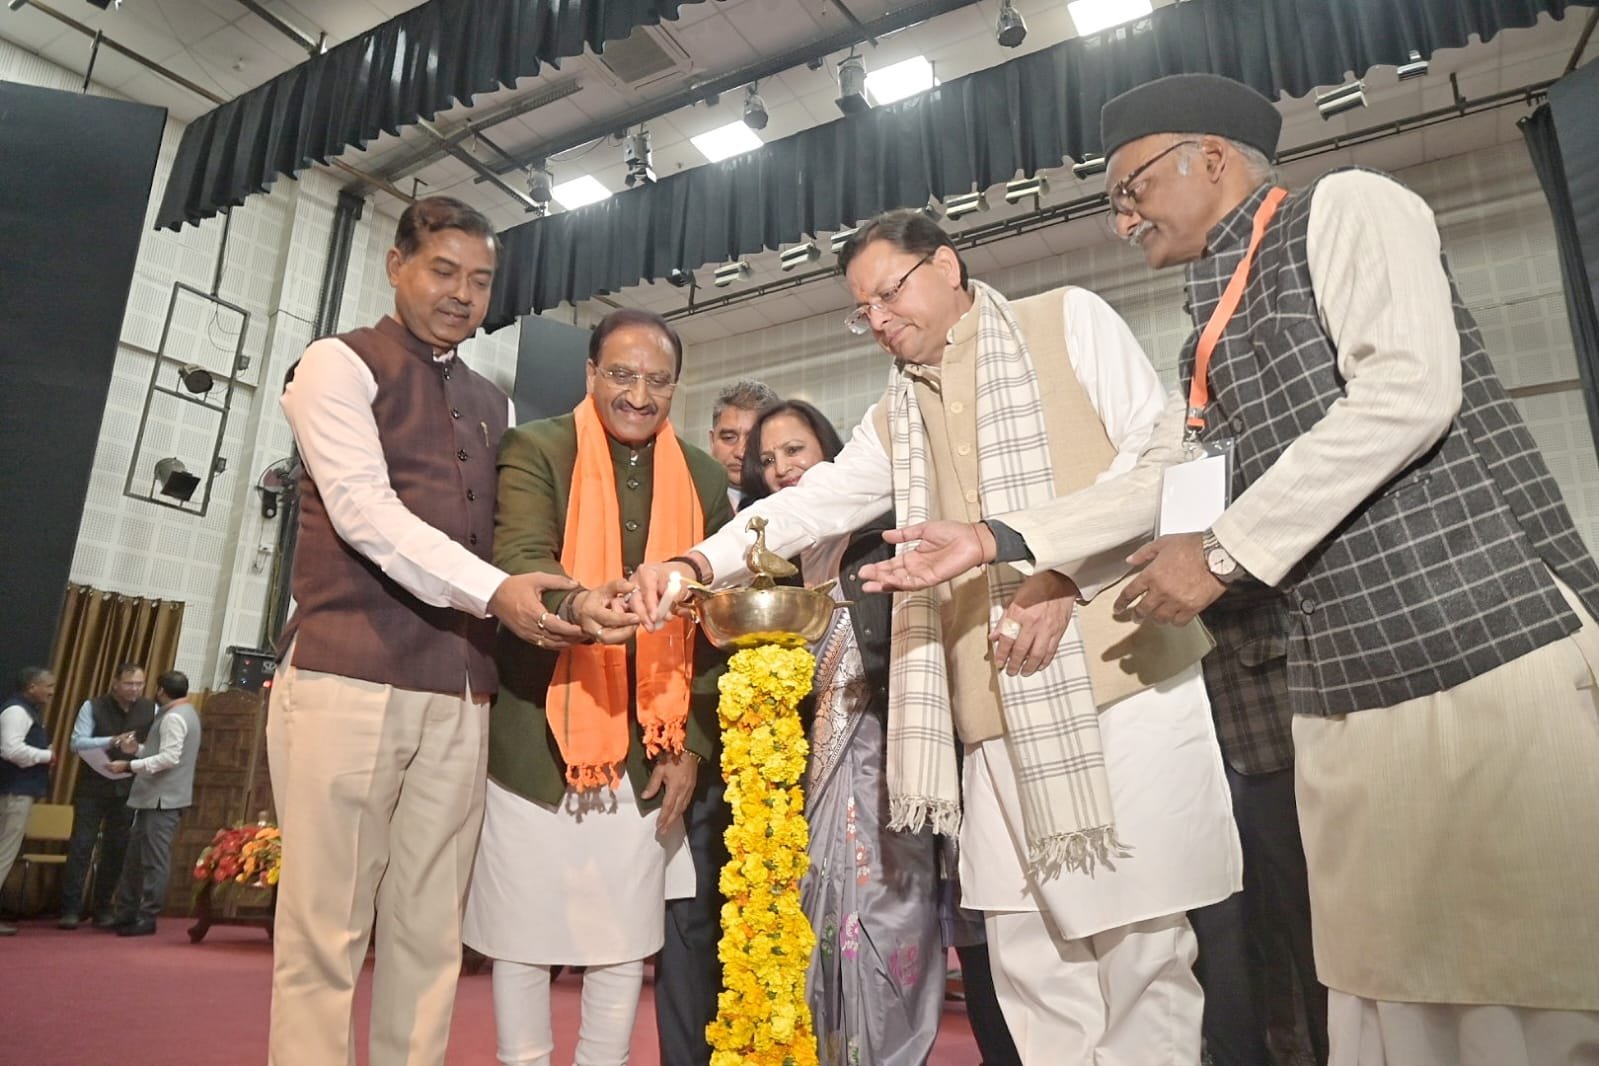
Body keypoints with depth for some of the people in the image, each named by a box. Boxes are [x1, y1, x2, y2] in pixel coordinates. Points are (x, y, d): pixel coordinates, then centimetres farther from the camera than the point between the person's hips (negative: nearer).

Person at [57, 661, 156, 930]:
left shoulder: (151, 709, 1)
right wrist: (113, 741, -26)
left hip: (128, 790, 2)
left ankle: (103, 908, 19)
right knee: (80, 846, -4)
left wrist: (139, 749, -20)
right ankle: (71, 909, 4)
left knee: (116, 850, 8)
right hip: (92, 787, -2)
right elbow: (77, 743, -13)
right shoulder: (93, 706, -5)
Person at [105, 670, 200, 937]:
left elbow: (169, 757, -23)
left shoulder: (174, 717, -13)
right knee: (136, 857, 14)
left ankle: (146, 918, 0)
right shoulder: (182, 713, 20)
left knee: (155, 860, -4)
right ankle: (126, 914, 20)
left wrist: (129, 765, -21)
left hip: (163, 800, -10)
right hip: (157, 798, 10)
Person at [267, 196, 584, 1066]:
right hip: (349, 675, -5)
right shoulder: (341, 364, 4)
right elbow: (364, 509, -11)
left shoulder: (492, 404, 21)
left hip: (460, 691, 5)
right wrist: (492, 592, -22)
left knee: (429, 935, 8)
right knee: (325, 930, -1)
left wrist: (565, 601, 1)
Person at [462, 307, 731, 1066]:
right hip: (538, 739, -2)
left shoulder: (704, 479, 7)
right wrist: (574, 602, -41)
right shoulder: (535, 449, -2)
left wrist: (693, 743, 1)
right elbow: (518, 558, -19)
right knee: (525, 939, 9)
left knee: (626, 943, 11)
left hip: (649, 753, 3)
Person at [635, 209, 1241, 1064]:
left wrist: (1064, 574, -15)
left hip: (1120, 676, -4)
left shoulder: (1070, 322, 6)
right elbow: (813, 505, 8)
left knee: (1140, 942, 2)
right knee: (1027, 957, 9)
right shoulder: (895, 417, 19)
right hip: (1001, 711, 5)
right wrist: (700, 562, -8)